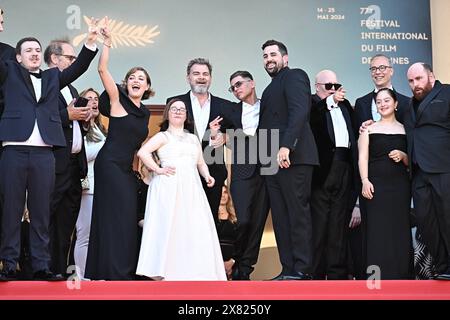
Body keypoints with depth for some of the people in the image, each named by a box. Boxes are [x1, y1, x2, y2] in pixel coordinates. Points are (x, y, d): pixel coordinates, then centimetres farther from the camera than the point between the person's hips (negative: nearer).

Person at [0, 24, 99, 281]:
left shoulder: (53, 77, 20)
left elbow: (78, 68, 12)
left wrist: (91, 42, -2)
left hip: (44, 153, 2)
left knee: (41, 212, 4)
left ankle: (41, 267, 7)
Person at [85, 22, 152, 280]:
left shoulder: (145, 112, 14)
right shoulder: (118, 100, -3)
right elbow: (103, 70, -15)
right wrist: (107, 44, -18)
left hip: (127, 168, 7)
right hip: (110, 163, -7)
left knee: (127, 216, 8)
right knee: (117, 214, -9)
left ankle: (125, 270, 15)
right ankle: (116, 271, -6)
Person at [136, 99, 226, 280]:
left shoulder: (193, 139, 25)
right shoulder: (163, 136, 9)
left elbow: (201, 163, 25)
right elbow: (142, 152, -4)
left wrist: (207, 176, 6)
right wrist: (158, 170, -9)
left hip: (191, 189, 5)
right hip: (168, 187, -5)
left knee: (195, 229, -4)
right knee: (169, 227, -10)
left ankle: (194, 272, 1)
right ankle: (163, 273, -8)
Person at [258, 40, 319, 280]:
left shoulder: (294, 76, 1)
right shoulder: (271, 88, 27)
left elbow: (300, 111, -15)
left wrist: (286, 146, -25)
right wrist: (265, 157, 10)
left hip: (292, 157, -9)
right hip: (272, 161, 9)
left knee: (298, 213, -8)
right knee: (280, 217, 6)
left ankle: (302, 271, -6)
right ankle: (288, 269, 8)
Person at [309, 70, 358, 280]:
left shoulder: (345, 105, 21)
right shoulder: (311, 103, 3)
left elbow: (352, 134, 21)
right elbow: (310, 117, -19)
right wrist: (330, 101, -28)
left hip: (343, 166, 5)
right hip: (321, 167, -5)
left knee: (339, 222, 6)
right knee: (318, 220, -5)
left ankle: (337, 272, 9)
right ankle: (316, 273, -1)